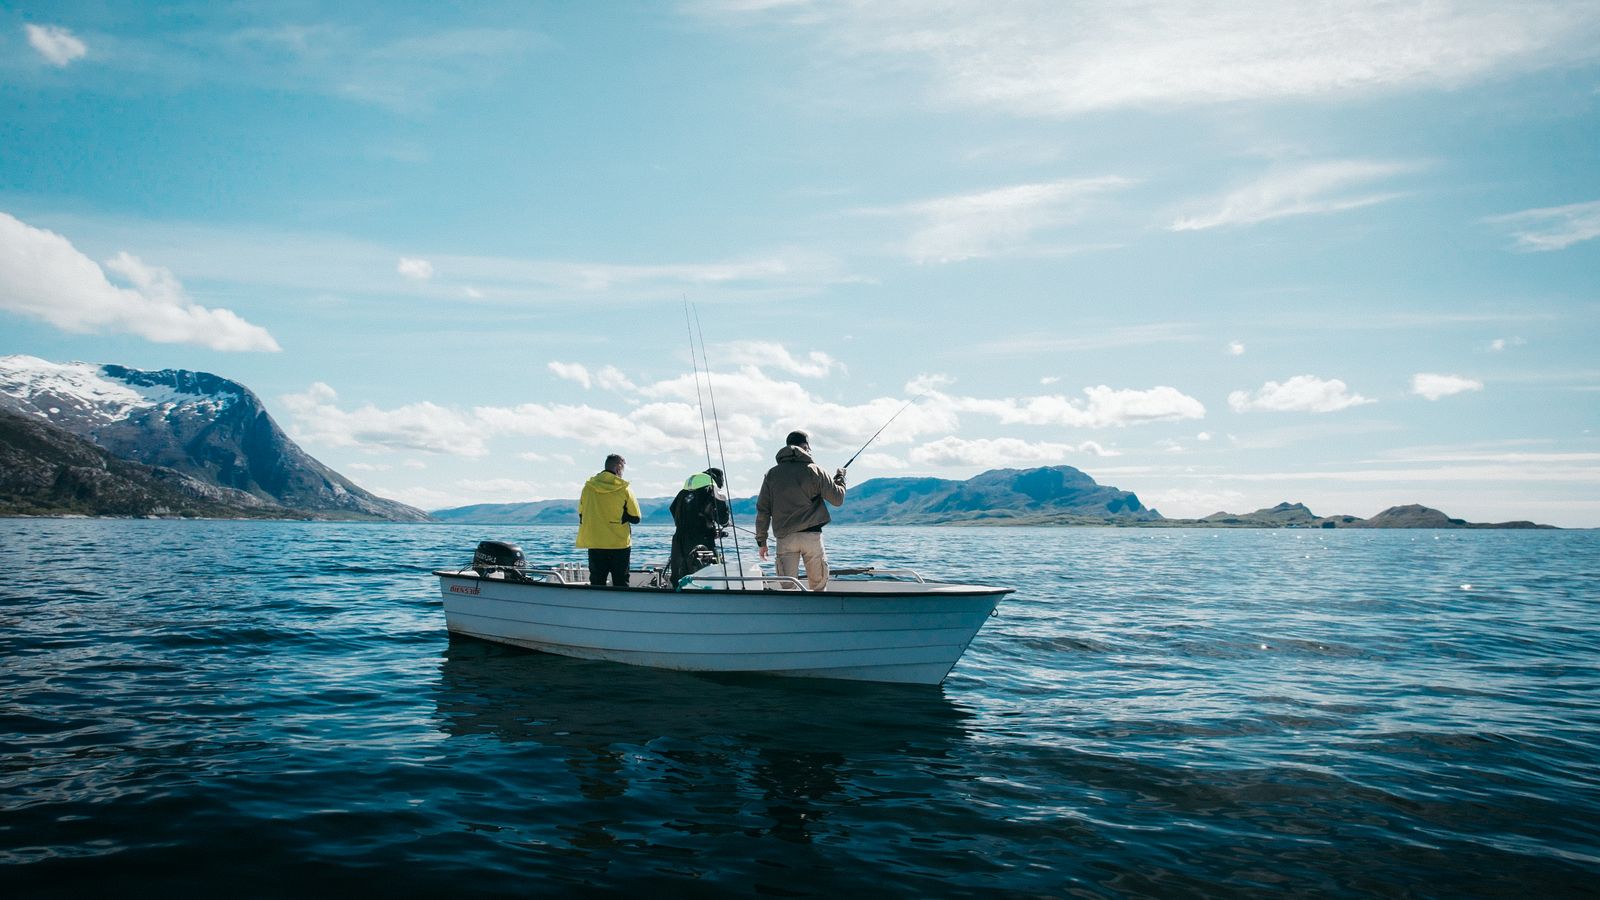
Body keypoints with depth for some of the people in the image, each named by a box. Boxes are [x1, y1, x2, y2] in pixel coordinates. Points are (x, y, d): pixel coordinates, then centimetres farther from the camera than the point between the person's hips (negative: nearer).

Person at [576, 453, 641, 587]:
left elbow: (581, 515, 9)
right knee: (621, 585, 6)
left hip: (594, 545, 3)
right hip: (620, 546, -2)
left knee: (596, 583, 8)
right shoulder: (624, 489, -8)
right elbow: (635, 517, -4)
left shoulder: (588, 487, 2)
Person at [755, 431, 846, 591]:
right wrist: (840, 477, 20)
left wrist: (761, 541, 13)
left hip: (785, 537, 2)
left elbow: (763, 510, 7)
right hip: (812, 535, -2)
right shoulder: (814, 471, 0)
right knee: (819, 585, 8)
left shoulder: (772, 474, 8)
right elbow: (838, 499, 2)